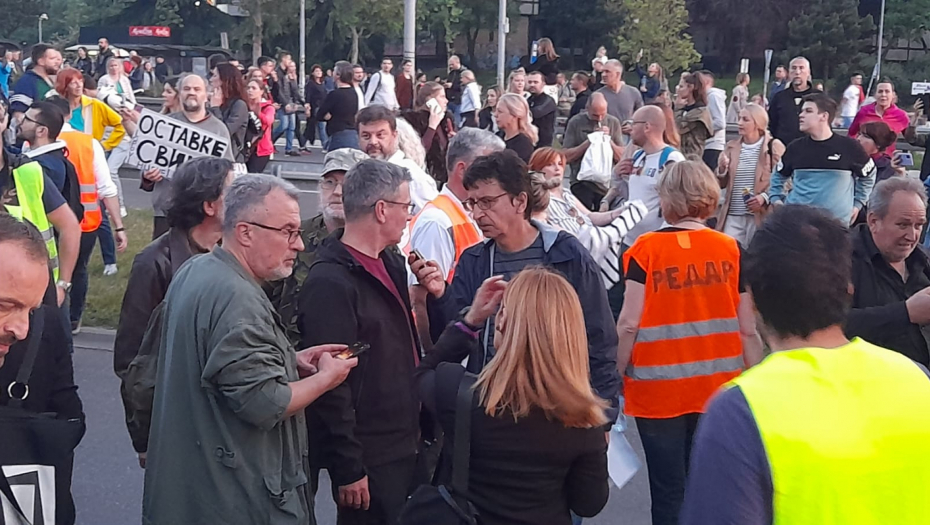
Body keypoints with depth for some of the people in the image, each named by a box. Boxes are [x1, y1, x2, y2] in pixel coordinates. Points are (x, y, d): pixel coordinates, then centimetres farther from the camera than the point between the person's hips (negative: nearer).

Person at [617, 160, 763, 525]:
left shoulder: (647, 249, -8)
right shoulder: (731, 250, -2)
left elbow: (629, 324, -11)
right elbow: (748, 330, -1)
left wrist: (614, 379, 1)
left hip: (659, 391, -2)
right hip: (719, 391, 2)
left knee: (669, 493, 6)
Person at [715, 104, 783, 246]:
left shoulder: (774, 147, -1)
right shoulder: (732, 146, 12)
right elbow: (721, 184, 15)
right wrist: (721, 169, -5)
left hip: (761, 216, -4)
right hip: (733, 216, 4)